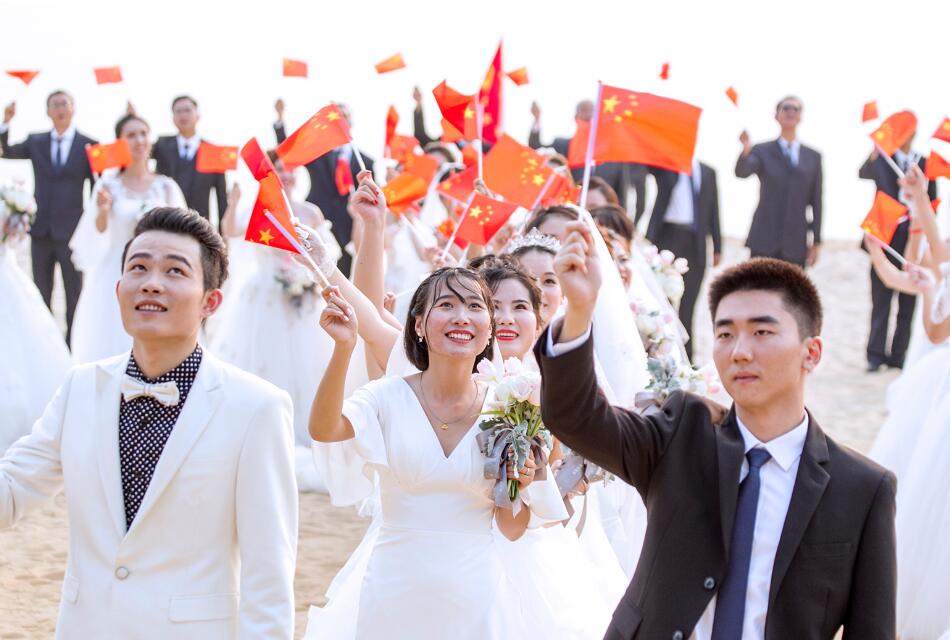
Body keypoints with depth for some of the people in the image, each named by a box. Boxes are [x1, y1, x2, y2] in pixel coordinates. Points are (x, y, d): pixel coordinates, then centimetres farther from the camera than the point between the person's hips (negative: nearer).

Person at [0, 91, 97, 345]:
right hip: (41, 229, 3)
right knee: (41, 293, 10)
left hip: (71, 230, -3)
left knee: (74, 292, 5)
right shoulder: (36, 142, 7)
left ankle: (73, 344, 13)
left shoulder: (88, 145, -1)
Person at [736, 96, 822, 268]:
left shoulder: (813, 157, 12)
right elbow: (741, 172, -14)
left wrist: (816, 241, 7)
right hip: (764, 242, -2)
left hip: (795, 246, 2)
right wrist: (746, 150, -36)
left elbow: (816, 202, 11)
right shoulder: (762, 151, 6)